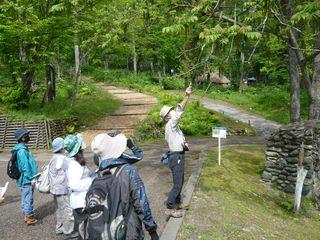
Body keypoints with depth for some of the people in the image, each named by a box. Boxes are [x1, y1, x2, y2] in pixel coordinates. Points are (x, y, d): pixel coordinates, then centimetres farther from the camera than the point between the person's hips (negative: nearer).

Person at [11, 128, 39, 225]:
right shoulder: (22, 150, -20)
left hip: (25, 179, 10)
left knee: (26, 198, 19)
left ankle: (26, 215, 32)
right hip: (27, 179, -10)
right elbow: (25, 166, -22)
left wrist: (32, 177, 22)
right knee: (28, 198, 0)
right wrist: (32, 178, -18)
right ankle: (30, 218, 11)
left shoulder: (23, 149, 11)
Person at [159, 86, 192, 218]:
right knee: (177, 184, -5)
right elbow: (179, 111, -26)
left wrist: (184, 144, 6)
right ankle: (170, 208, 5)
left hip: (178, 156, 10)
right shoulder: (170, 125, -14)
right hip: (176, 157, -10)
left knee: (180, 182, 19)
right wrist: (187, 96, -32)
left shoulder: (173, 127, 16)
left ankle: (177, 203, 33)